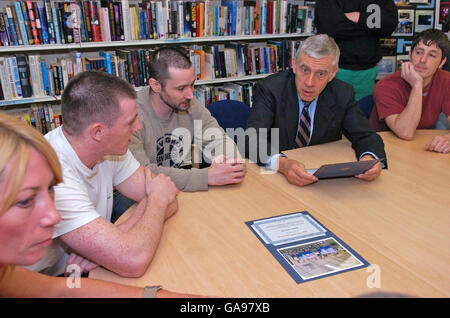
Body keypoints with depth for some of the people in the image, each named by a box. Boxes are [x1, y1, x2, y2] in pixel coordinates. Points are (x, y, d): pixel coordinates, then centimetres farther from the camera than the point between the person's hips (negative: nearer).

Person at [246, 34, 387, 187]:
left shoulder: (342, 94, -5)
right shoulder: (269, 89, -11)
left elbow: (365, 136, -3)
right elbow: (253, 139, -22)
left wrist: (369, 158, -28)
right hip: (276, 176, -3)